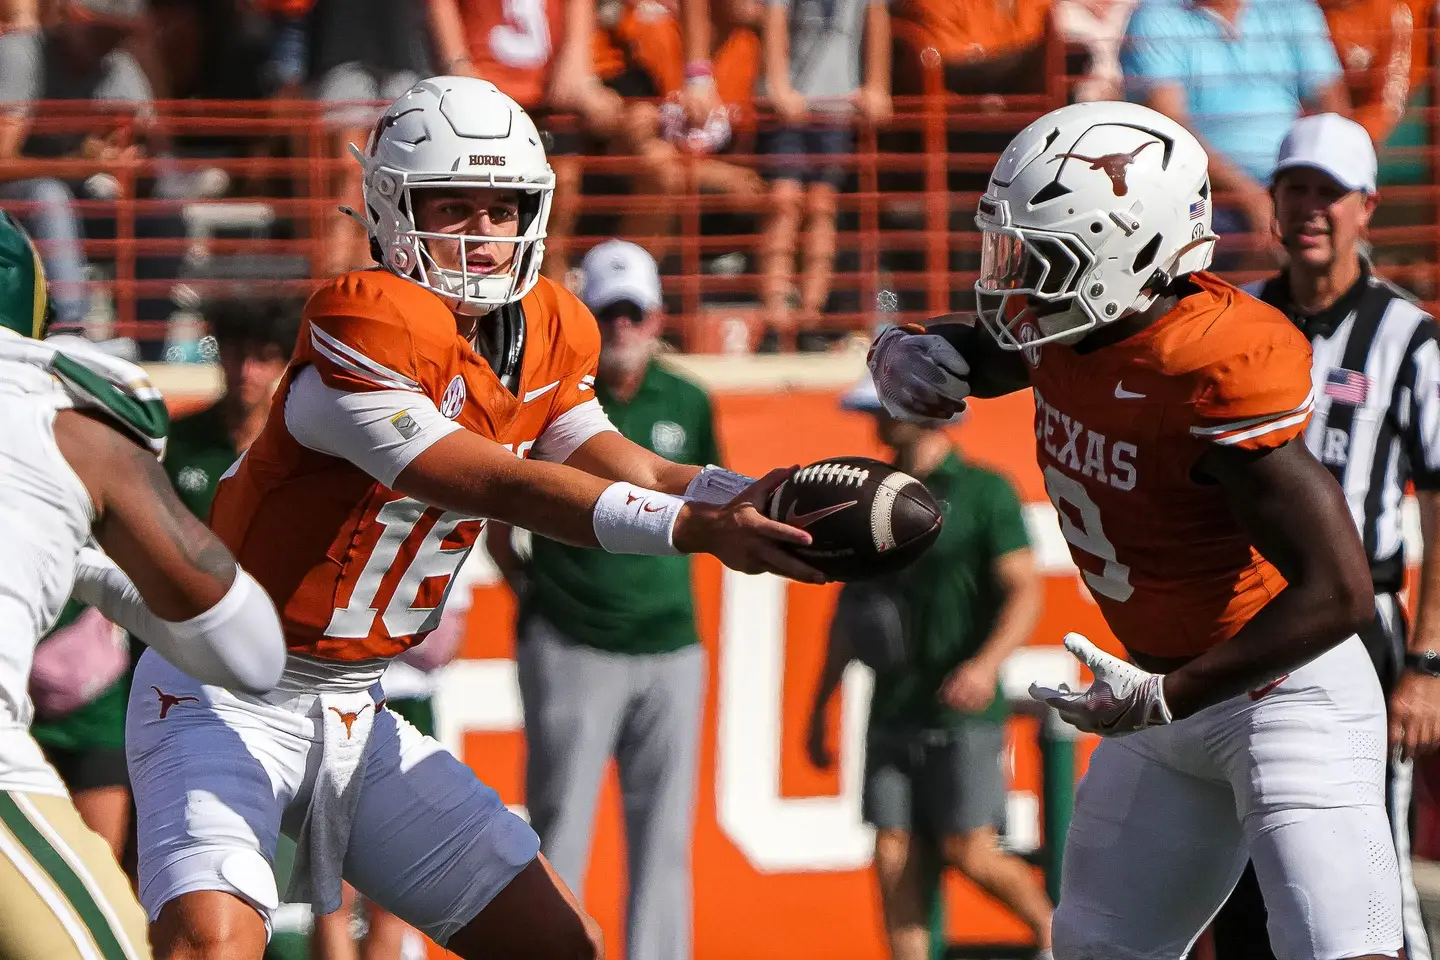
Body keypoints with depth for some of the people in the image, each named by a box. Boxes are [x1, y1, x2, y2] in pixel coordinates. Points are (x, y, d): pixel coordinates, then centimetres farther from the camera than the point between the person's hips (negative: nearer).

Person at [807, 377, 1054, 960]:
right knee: (895, 860, -3)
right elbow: (849, 612, 21)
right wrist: (819, 708, 20)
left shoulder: (985, 492, -4)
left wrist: (988, 663, -27)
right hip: (890, 715, 5)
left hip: (963, 715, -5)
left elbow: (1025, 590, -10)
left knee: (969, 854, -8)